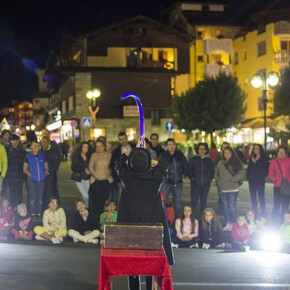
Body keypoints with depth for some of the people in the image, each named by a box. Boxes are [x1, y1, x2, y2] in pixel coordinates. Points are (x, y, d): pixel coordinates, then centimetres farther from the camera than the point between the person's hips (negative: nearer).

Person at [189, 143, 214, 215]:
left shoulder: (208, 160, 7)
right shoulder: (193, 159, 1)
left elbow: (212, 171, 15)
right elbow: (189, 170, 4)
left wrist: (209, 179, 4)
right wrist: (192, 178, -4)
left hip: (206, 184, 2)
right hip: (195, 184, -2)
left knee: (203, 202, 7)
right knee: (194, 201, -8)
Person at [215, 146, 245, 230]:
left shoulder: (236, 163, -3)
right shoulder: (221, 163, 11)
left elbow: (242, 174, -8)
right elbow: (216, 174, 21)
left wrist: (233, 180, -12)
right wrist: (218, 182, 7)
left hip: (233, 189, -5)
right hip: (223, 189, 5)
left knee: (231, 207, -8)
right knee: (225, 207, 9)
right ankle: (228, 224, 17)